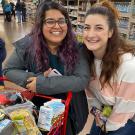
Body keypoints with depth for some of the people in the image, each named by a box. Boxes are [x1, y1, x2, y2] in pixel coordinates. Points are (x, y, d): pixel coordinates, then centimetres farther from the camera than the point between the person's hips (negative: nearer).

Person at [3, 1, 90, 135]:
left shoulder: (76, 48, -15)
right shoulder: (27, 45, -13)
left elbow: (82, 80, -24)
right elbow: (8, 70, -6)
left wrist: (41, 83, -29)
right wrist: (37, 77, -24)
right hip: (37, 110, 1)